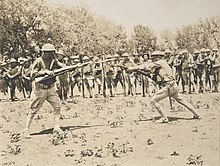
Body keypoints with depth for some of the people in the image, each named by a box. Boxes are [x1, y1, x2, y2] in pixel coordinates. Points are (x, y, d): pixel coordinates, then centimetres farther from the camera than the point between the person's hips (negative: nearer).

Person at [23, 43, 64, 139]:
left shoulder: (54, 61, 2)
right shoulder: (38, 61, -15)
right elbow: (32, 75, -20)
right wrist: (45, 71, -27)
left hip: (51, 88, 5)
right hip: (40, 89, -5)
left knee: (57, 107, -4)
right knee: (33, 110, 2)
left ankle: (56, 127, 6)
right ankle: (26, 130, 11)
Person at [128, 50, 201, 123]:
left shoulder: (161, 62, -9)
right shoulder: (163, 63, 17)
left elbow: (149, 65, -13)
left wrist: (134, 68, -13)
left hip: (169, 86, -10)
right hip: (173, 86, 10)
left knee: (153, 100, -7)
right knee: (181, 100, 24)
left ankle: (164, 118, -5)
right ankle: (196, 114, 33)